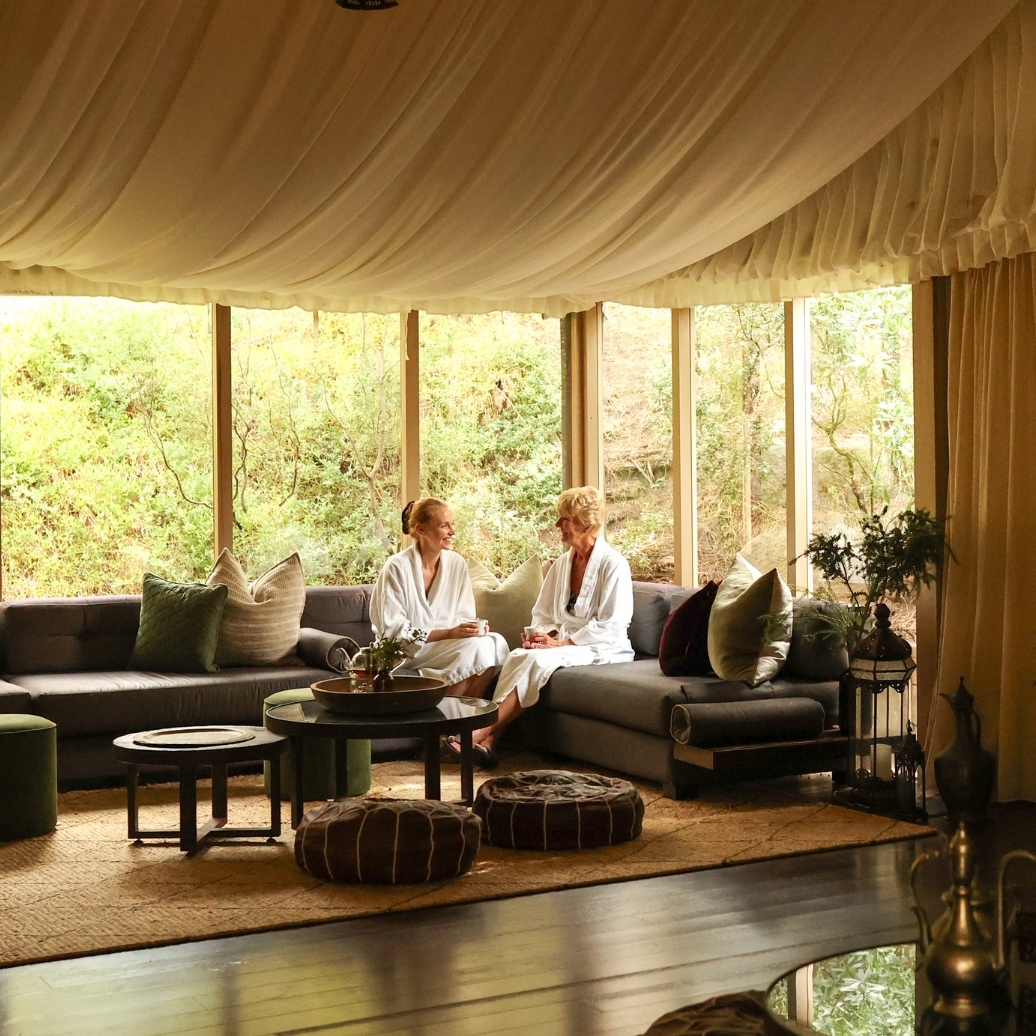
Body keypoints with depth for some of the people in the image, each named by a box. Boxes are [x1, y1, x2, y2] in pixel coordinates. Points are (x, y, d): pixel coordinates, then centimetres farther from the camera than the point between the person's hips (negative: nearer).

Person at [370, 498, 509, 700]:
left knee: (495, 643, -22)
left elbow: (464, 615, 7)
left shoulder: (457, 563, 3)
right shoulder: (397, 567, -13)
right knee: (474, 647, -28)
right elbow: (394, 631, -16)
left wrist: (472, 627, -18)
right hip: (406, 651, -6)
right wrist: (449, 633, -24)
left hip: (447, 642, 6)